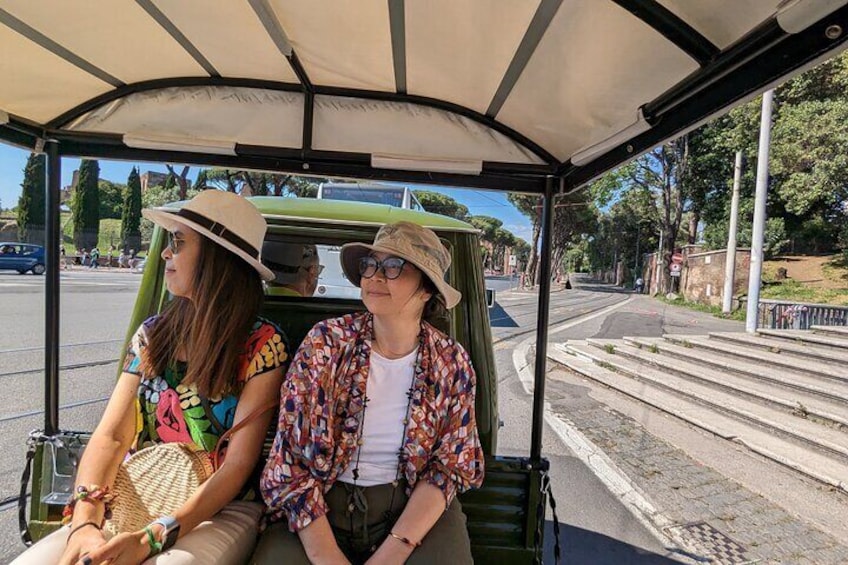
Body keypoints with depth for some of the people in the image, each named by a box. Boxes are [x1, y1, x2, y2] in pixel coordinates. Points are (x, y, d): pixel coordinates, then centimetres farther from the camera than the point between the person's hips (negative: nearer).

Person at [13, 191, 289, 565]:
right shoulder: (152, 334, 4)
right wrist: (85, 521, -16)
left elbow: (238, 463, -15)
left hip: (220, 510, -4)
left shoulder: (262, 344, -14)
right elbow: (111, 435, -1)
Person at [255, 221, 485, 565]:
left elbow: (449, 467, -4)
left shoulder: (453, 364, -6)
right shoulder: (325, 343, -9)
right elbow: (290, 462, -9)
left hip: (412, 507, 1)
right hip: (318, 507, 0)